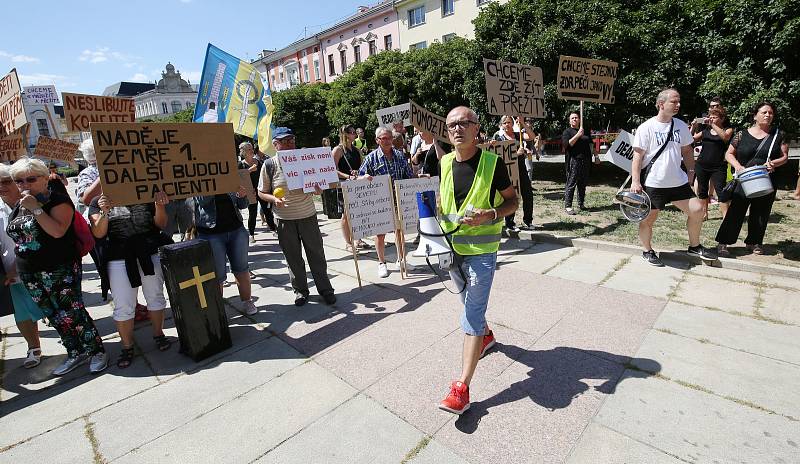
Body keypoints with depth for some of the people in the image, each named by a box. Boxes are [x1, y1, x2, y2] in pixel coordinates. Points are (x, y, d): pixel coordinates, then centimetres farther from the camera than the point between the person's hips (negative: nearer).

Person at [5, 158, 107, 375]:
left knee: (71, 312, -6)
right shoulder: (19, 206, 14)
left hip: (59, 270, -7)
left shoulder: (58, 200, -8)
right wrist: (16, 269, 20)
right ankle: (76, 353, 23)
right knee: (54, 315, 12)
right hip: (29, 274, 8)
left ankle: (96, 351, 7)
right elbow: (20, 239, 22)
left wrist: (35, 208, -20)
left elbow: (58, 231, -23)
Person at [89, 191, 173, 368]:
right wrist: (105, 212, -20)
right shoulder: (99, 202, 8)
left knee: (155, 297, 12)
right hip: (119, 258, -1)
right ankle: (127, 347, 20)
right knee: (123, 306, 4)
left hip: (150, 253, 1)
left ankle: (158, 335, 30)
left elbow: (161, 224, 7)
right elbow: (98, 233, -3)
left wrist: (160, 206, -11)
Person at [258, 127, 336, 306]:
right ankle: (300, 290, 26)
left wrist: (318, 189, -15)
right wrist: (274, 199, -17)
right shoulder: (269, 165, -3)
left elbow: (318, 190, 9)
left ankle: (325, 289, 20)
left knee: (316, 254, 7)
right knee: (293, 258, 9)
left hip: (308, 215, 1)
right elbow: (261, 192, 3)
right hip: (284, 219, -1)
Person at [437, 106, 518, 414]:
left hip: (481, 250, -5)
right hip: (451, 246, 6)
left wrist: (490, 214, -21)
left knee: (472, 314, -7)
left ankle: (462, 388, -2)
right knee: (470, 302, 23)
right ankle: (487, 336, 52)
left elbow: (512, 201, -2)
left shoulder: (493, 163, -11)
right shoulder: (445, 163, 3)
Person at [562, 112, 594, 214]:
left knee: (583, 183, 10)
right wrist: (578, 135, -18)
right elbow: (567, 144, -14)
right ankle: (567, 206, -7)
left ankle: (581, 203, 21)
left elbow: (591, 144, 23)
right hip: (574, 161, -6)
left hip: (585, 161, 6)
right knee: (571, 183, -8)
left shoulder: (585, 131, 18)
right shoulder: (567, 131, 2)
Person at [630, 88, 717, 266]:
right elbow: (637, 155, -12)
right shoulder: (646, 128, -9)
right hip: (653, 184, -5)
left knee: (697, 210, 6)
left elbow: (687, 151, 19)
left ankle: (694, 246, 27)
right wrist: (635, 181, -18)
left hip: (678, 182, 6)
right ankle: (647, 251, 22)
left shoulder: (681, 126, 8)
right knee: (648, 218, 2)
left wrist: (691, 172, 15)